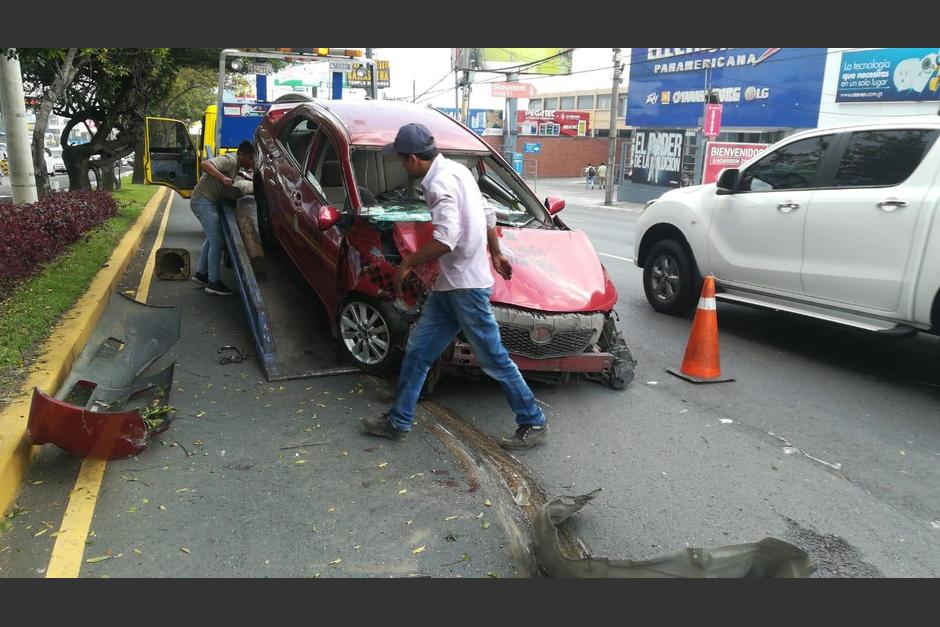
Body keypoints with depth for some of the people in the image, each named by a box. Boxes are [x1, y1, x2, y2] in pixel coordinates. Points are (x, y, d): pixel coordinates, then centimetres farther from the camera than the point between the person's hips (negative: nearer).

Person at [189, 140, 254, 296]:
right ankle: (213, 282, -4)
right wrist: (223, 178, -40)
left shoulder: (235, 164, 14)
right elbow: (205, 164, -31)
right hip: (203, 201, -11)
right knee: (216, 241, -9)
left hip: (208, 202, 11)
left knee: (212, 238, 21)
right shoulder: (229, 160, -17)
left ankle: (200, 273, 29)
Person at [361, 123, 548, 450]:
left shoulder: (440, 183, -17)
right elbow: (488, 214, 20)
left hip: (466, 285, -10)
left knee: (493, 359, 1)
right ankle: (398, 421, 23)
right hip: (450, 284, 10)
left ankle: (533, 423, 16)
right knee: (417, 350, 12)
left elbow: (445, 239, -29)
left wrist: (408, 263, -14)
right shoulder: (456, 170, 13)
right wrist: (496, 253, 30)